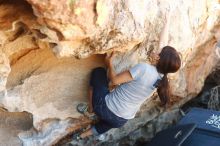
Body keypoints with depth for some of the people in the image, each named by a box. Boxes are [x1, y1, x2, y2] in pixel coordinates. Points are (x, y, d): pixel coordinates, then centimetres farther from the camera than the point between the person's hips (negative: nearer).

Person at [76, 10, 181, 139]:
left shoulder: (144, 69, -26)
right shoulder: (161, 78, -4)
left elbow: (114, 80, -18)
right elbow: (163, 43, 6)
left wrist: (110, 63, 0)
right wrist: (168, 21, 15)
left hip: (105, 108, -6)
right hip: (121, 120, 7)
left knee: (98, 72, 14)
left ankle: (91, 108, 20)